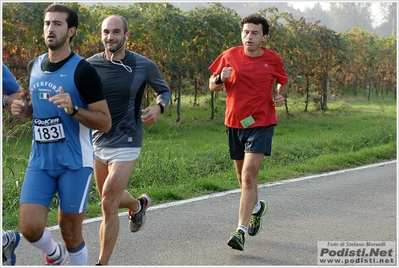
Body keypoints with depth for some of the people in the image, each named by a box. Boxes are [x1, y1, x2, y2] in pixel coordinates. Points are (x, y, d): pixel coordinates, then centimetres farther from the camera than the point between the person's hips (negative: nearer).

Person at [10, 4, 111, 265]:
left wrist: (73, 109, -27)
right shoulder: (34, 66, 7)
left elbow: (105, 122, -11)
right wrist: (24, 109, 2)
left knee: (71, 234, 3)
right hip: (40, 160, 5)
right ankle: (55, 254, 28)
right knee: (30, 227, -5)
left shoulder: (83, 70, -11)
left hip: (75, 162, -5)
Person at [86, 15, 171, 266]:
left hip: (126, 143, -4)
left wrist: (158, 107, -14)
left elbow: (165, 90, 7)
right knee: (111, 199, 21)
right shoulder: (91, 65, -4)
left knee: (108, 204, -10)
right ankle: (139, 204, 56)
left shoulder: (144, 65, -10)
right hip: (98, 141, 4)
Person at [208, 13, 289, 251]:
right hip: (234, 123, 3)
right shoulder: (230, 56, 0)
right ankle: (257, 206, 48)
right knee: (243, 176, 16)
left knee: (249, 174, -16)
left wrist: (281, 96, -6)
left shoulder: (273, 59, -2)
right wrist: (220, 79, -15)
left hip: (261, 124, -3)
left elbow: (283, 82, 16)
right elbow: (212, 86, 8)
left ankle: (241, 230, -16)